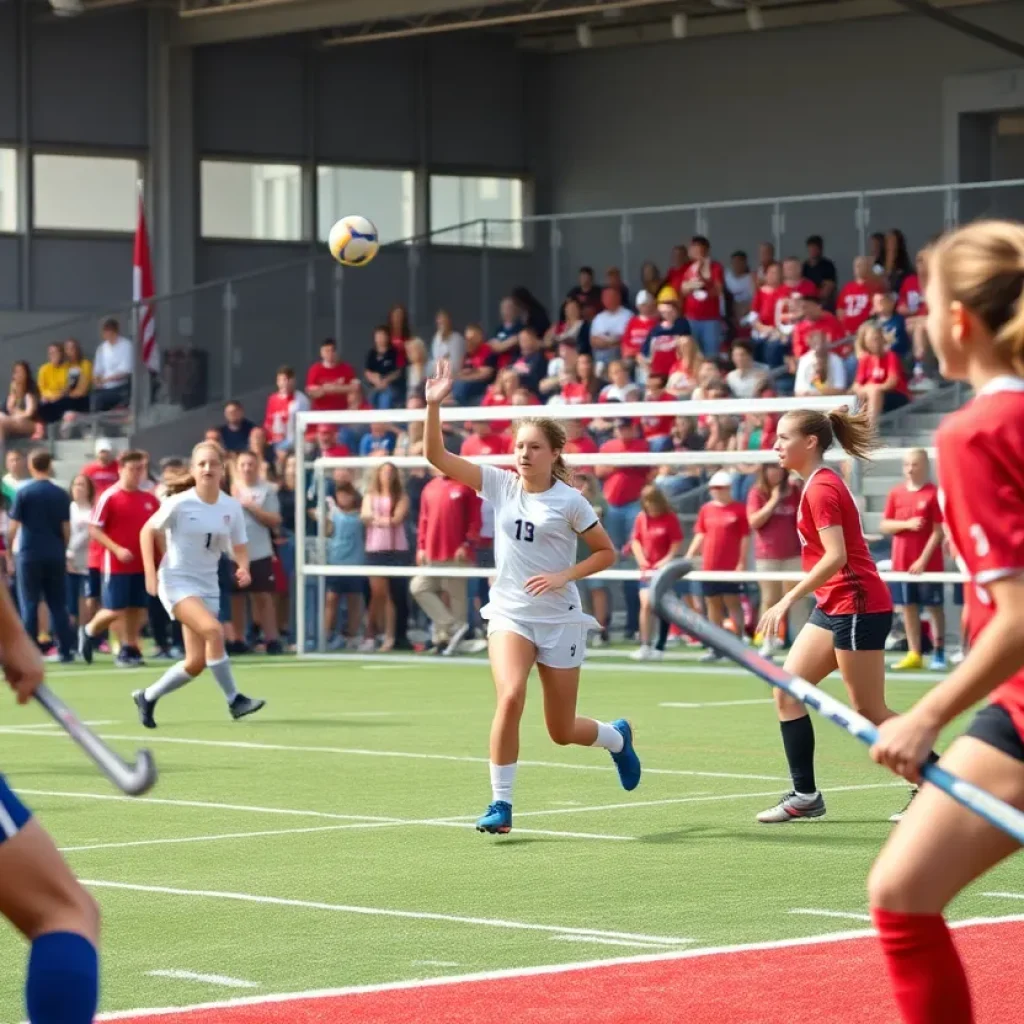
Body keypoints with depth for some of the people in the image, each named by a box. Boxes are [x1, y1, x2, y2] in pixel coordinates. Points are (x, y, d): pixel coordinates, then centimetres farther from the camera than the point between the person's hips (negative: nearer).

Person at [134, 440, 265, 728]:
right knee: (213, 630, -29)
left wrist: (243, 568, -14)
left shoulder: (231, 507, -2)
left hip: (207, 585, 5)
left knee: (196, 663, 4)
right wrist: (150, 573, -10)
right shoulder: (179, 503, -13)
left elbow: (239, 547, 8)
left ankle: (147, 697, 25)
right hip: (176, 582, -5)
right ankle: (234, 700, -21)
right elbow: (147, 532, -2)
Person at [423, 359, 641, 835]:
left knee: (562, 731, 8)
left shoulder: (569, 501, -9)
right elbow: (437, 456, -7)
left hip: (560, 619, -2)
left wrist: (563, 576, -15)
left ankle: (617, 737, 44)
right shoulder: (500, 485, -2)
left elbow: (606, 552, -1)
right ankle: (500, 804, -17)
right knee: (510, 697, -27)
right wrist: (434, 405, -20)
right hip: (510, 614, 2)